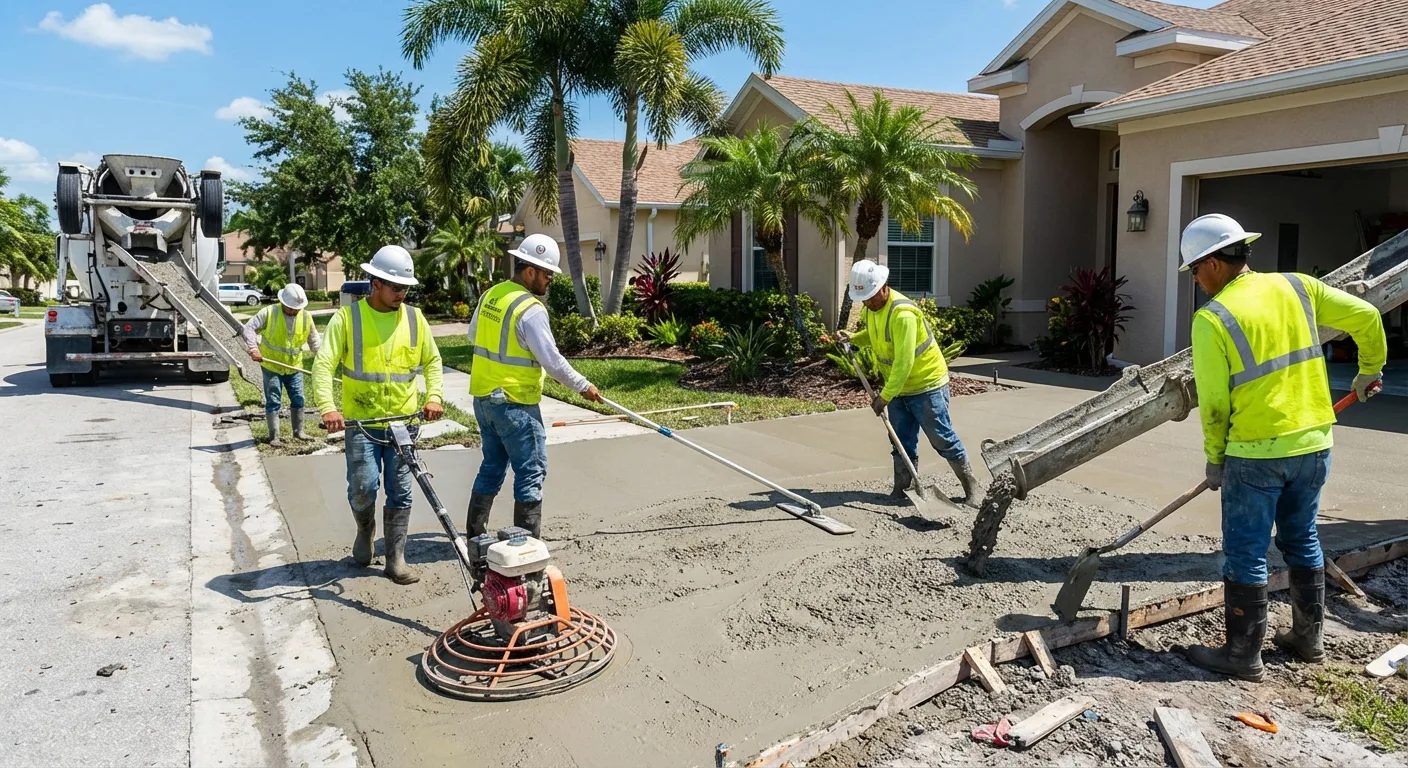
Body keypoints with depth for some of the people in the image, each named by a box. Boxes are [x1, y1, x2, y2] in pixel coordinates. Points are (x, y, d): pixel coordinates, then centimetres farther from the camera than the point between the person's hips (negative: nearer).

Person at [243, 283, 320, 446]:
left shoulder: (306, 317, -2)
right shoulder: (268, 313, -12)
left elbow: (314, 340, 5)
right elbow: (249, 328, -14)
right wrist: (253, 349, -28)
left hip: (294, 367, 4)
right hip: (271, 367, -3)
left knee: (298, 400, 10)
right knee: (273, 402, 0)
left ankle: (298, 432, 25)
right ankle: (274, 436, 8)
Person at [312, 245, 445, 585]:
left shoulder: (414, 318, 3)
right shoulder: (348, 318, -6)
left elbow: (432, 361, 12)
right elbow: (324, 364, -11)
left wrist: (433, 396, -4)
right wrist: (327, 407, -26)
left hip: (403, 420, 3)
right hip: (361, 420, -2)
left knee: (400, 491, 5)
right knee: (363, 486, -7)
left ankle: (396, 558, 15)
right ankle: (365, 530, 26)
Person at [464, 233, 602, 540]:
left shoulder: (490, 295, 6)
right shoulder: (531, 309, -19)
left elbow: (473, 334, 19)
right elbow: (551, 360, -19)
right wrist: (583, 386, -7)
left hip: (483, 396, 9)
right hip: (514, 403, -8)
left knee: (492, 465, 19)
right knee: (531, 471, 1)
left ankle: (475, 534, 26)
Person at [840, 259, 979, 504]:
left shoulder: (902, 313, -28)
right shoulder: (870, 308, 0)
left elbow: (904, 362, -30)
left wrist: (885, 396, -28)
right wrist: (853, 338, 3)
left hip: (926, 384, -8)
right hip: (898, 387, 8)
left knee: (942, 439, 1)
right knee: (903, 442, 10)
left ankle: (970, 484, 17)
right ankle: (903, 488, 18)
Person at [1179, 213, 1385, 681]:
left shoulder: (1212, 319, -13)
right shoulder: (1296, 288, 2)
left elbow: (1214, 403, -13)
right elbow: (1366, 317, 7)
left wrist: (1214, 458, 1)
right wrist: (1369, 371, 24)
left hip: (1256, 453, -6)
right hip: (1313, 443, 7)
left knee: (1245, 554, 4)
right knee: (1301, 541, 20)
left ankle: (1243, 655, 12)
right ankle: (1307, 638, 33)